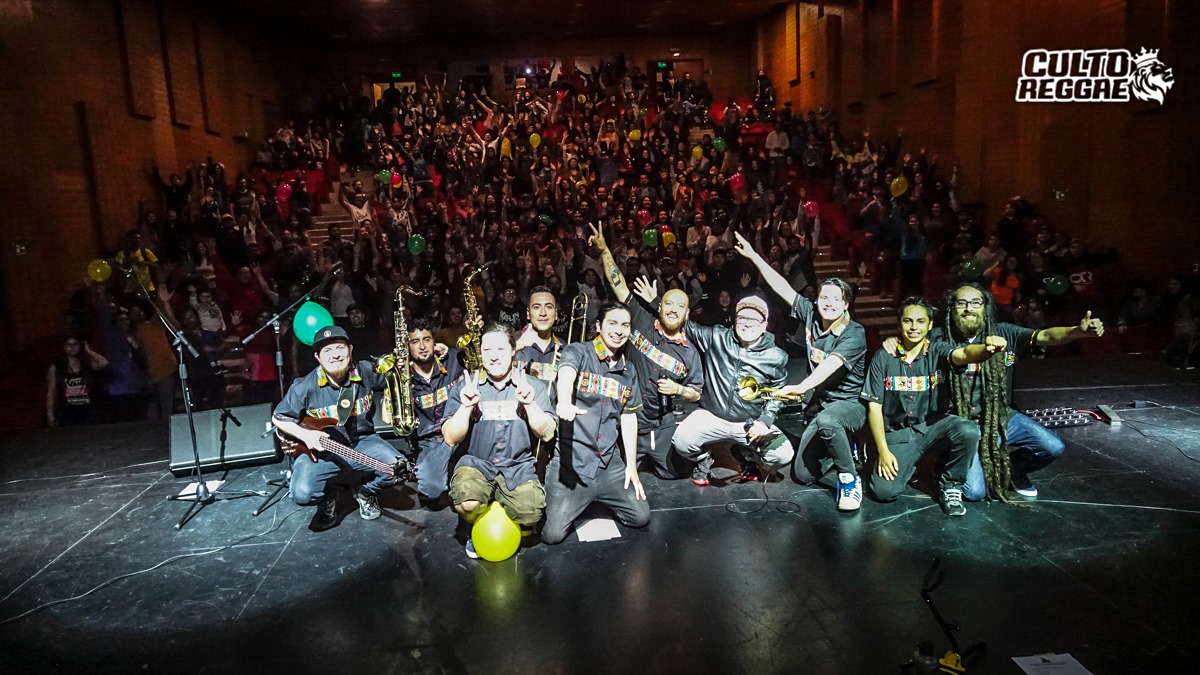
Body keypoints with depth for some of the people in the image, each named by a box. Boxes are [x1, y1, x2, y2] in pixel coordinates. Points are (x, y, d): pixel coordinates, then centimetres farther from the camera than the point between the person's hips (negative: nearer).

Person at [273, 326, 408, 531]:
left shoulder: (368, 372, -8)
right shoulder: (305, 387, -11)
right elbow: (279, 418, 2)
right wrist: (304, 435, -14)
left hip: (362, 443, 2)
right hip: (321, 448, -1)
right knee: (302, 494, -27)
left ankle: (365, 492, 12)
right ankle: (327, 499, 13)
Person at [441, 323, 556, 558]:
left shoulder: (534, 386, 4)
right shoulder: (464, 386, 2)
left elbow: (547, 434, -4)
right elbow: (451, 439, -3)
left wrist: (529, 403, -18)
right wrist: (466, 407, -18)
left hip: (519, 467, 1)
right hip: (476, 463, 0)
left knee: (530, 515, -26)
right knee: (467, 503, -32)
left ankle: (510, 527, 13)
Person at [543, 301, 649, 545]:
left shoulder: (629, 372, 11)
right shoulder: (578, 352, -7)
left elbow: (629, 418, 14)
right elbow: (566, 374, -30)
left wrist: (631, 465, 9)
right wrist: (564, 403, -53)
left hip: (610, 463, 5)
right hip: (571, 462, -5)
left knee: (641, 517, 3)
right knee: (552, 534, -13)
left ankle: (595, 498, 27)